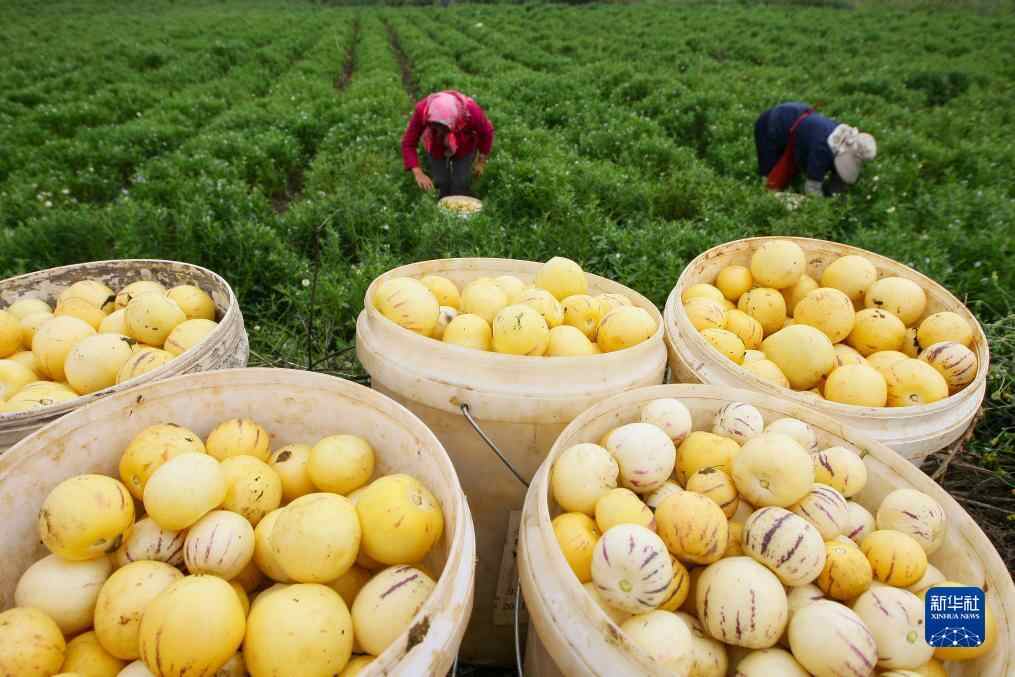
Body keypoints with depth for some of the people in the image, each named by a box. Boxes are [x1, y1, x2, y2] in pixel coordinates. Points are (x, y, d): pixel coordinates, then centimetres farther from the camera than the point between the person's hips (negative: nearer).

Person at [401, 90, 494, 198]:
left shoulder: (471, 111, -38)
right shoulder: (422, 110, -37)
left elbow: (486, 132, -16)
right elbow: (408, 144, -28)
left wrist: (481, 162, -7)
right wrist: (418, 173, -40)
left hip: (464, 148, -1)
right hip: (436, 148, 1)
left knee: (460, 185, -8)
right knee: (441, 183, -5)